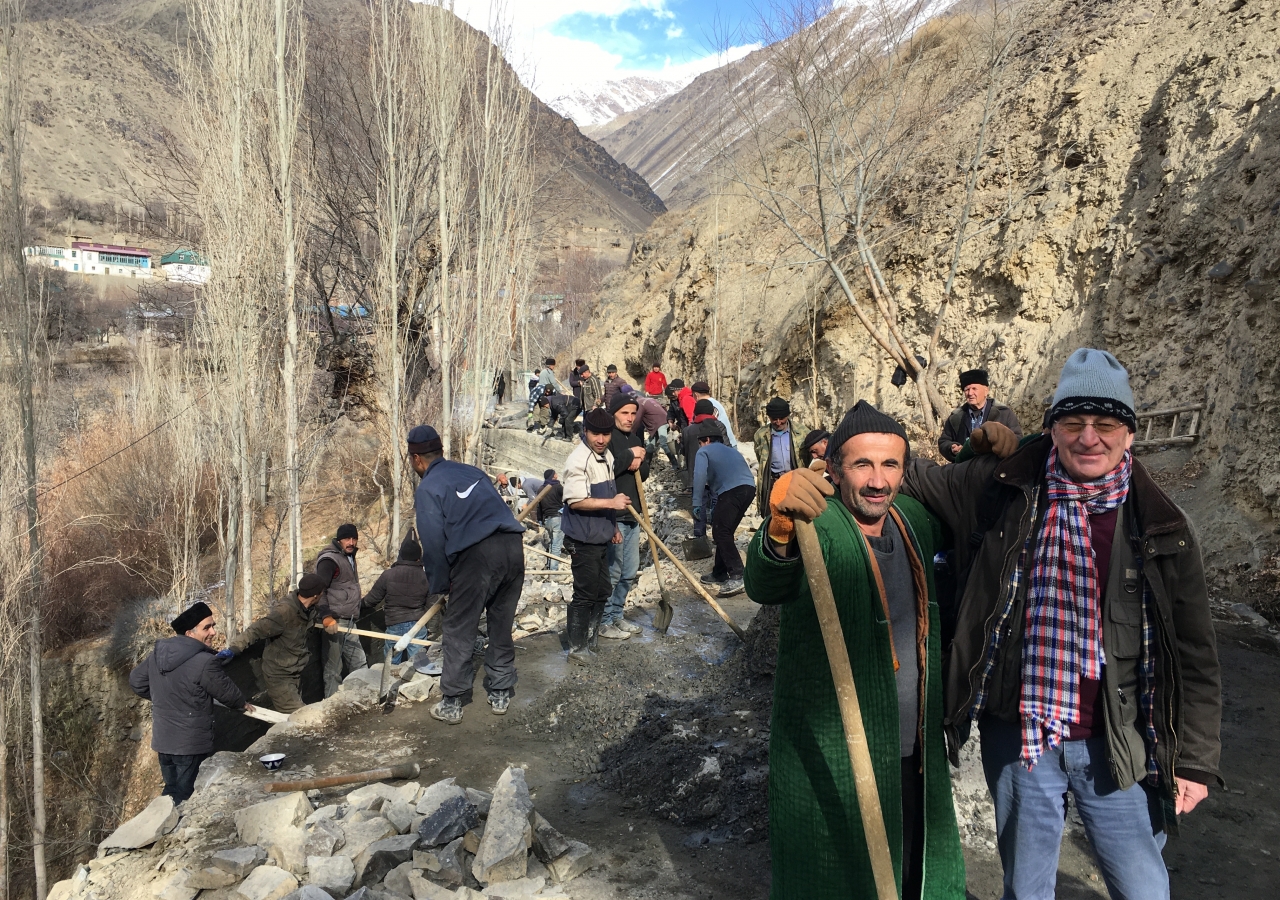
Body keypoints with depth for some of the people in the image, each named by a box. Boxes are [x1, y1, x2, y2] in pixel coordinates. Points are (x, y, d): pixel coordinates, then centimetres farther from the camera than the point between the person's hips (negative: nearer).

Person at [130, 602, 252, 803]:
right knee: (186, 800, 5)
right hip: (192, 744, -7)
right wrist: (242, 704, 12)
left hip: (163, 739, 7)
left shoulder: (158, 652, -2)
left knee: (171, 792, 21)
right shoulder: (205, 662, -24)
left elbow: (136, 681, 12)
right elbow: (226, 692, -9)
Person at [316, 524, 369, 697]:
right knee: (333, 669, -4)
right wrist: (326, 616, -25)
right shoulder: (329, 559, -11)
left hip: (349, 622, 9)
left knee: (359, 665, 11)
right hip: (334, 622, -9)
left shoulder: (350, 558, 18)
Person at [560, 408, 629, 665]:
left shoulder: (606, 456, 11)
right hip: (583, 540, -9)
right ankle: (577, 647, 11)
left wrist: (613, 527, 21)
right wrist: (611, 502, -27)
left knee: (602, 590, 17)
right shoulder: (579, 459, -19)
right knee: (585, 594, -1)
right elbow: (576, 500, -25)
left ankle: (591, 637, 32)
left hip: (601, 538, 9)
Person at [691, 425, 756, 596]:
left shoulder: (704, 451, 14)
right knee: (724, 533, 18)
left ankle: (737, 576, -20)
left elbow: (699, 476, -3)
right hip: (749, 488, 8)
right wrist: (715, 510, 38)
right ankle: (719, 573, 25)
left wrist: (697, 504, -3)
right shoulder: (731, 450, 36)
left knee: (721, 533, -8)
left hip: (731, 490, -8)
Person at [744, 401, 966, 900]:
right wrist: (781, 525, -59)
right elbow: (765, 585, -38)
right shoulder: (816, 528, -19)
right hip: (832, 764, -6)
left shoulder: (914, 518, 1)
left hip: (915, 753, 6)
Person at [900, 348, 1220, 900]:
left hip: (1118, 749, 0)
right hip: (1019, 736, 0)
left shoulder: (1161, 526, -3)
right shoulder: (1004, 490, -5)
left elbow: (1193, 654, 1)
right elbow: (913, 478, 10)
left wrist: (1196, 761, 1)